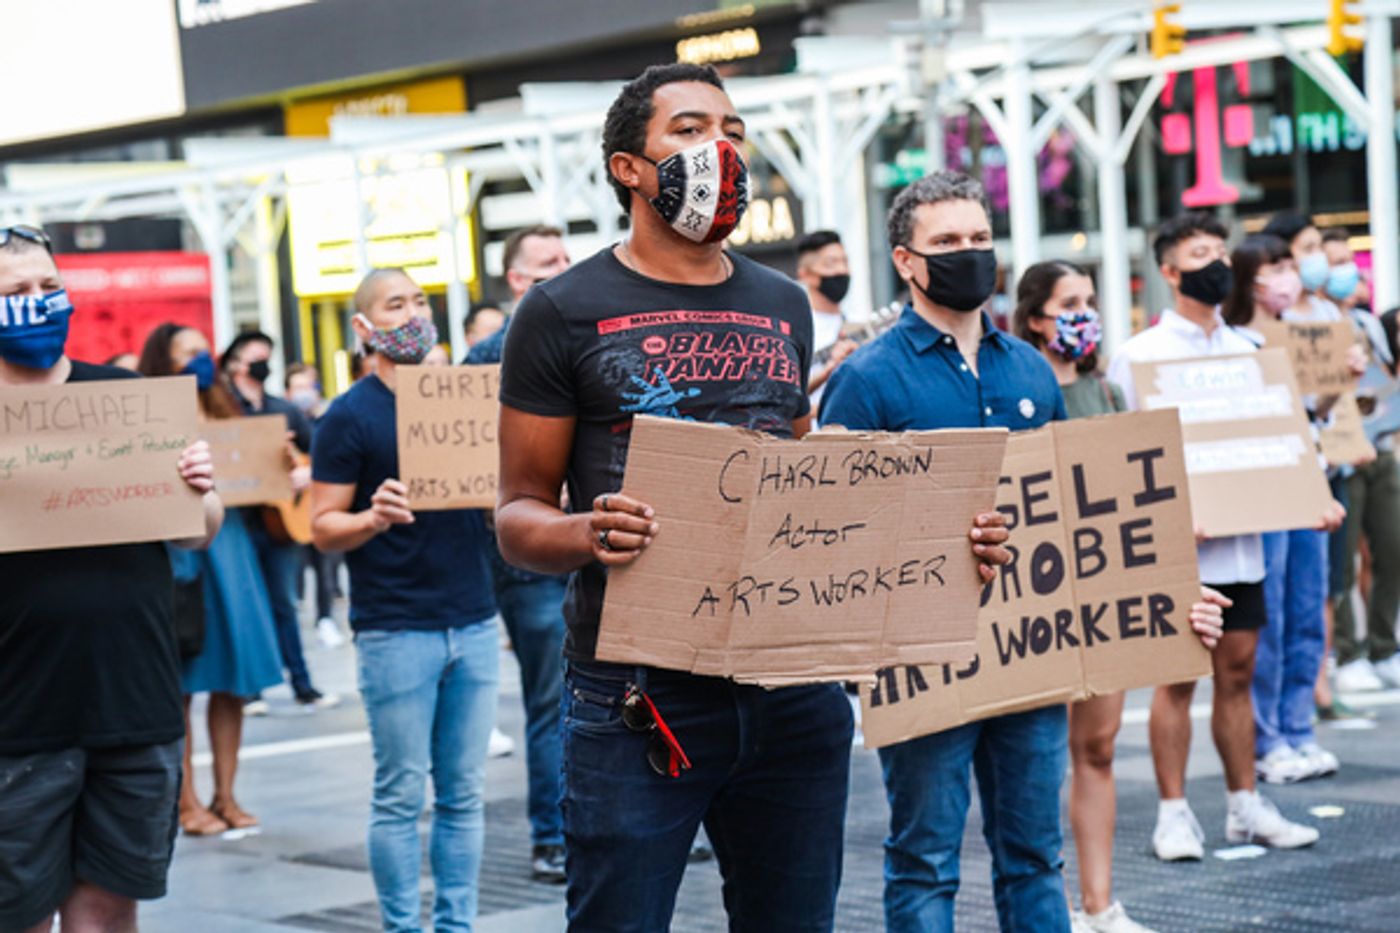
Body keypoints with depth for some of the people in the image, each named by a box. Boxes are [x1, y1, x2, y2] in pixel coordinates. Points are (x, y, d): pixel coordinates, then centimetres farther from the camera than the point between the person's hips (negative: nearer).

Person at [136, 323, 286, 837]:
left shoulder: (224, 414, 17)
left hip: (229, 547, 6)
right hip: (179, 552, -6)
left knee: (233, 679, 5)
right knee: (180, 684, -2)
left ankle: (226, 795, 13)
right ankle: (186, 801, 3)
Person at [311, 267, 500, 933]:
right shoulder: (349, 417, -2)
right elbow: (323, 527, -4)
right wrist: (376, 517, -24)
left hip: (473, 621, 4)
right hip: (395, 629, -4)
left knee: (464, 794, 7)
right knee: (400, 797, 0)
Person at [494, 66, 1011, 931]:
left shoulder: (784, 308, 16)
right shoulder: (565, 312, 1)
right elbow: (519, 513, 0)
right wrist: (589, 533, -24)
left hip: (793, 691, 4)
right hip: (638, 698, -4)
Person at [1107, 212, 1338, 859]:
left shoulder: (1246, 351, 14)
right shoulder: (1138, 356, -3)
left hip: (1242, 539, 5)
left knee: (1237, 671, 10)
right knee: (1177, 677, -2)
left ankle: (1245, 805, 17)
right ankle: (1173, 813, 4)